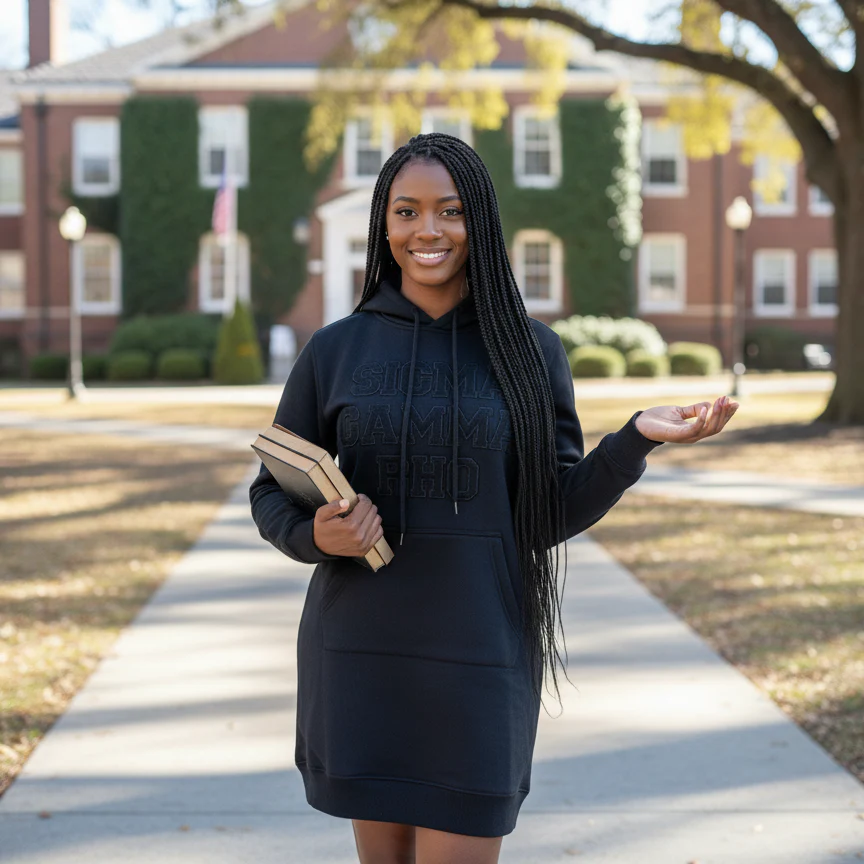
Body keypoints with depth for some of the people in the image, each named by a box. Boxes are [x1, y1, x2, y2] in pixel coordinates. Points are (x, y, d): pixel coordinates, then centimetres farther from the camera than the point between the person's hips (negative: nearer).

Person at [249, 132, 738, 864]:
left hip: (479, 658, -1)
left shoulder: (530, 348, 1)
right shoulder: (334, 350, 2)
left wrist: (636, 440, -16)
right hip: (359, 656, 1)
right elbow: (272, 494, 8)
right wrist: (315, 535, -14)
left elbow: (551, 516, 0)